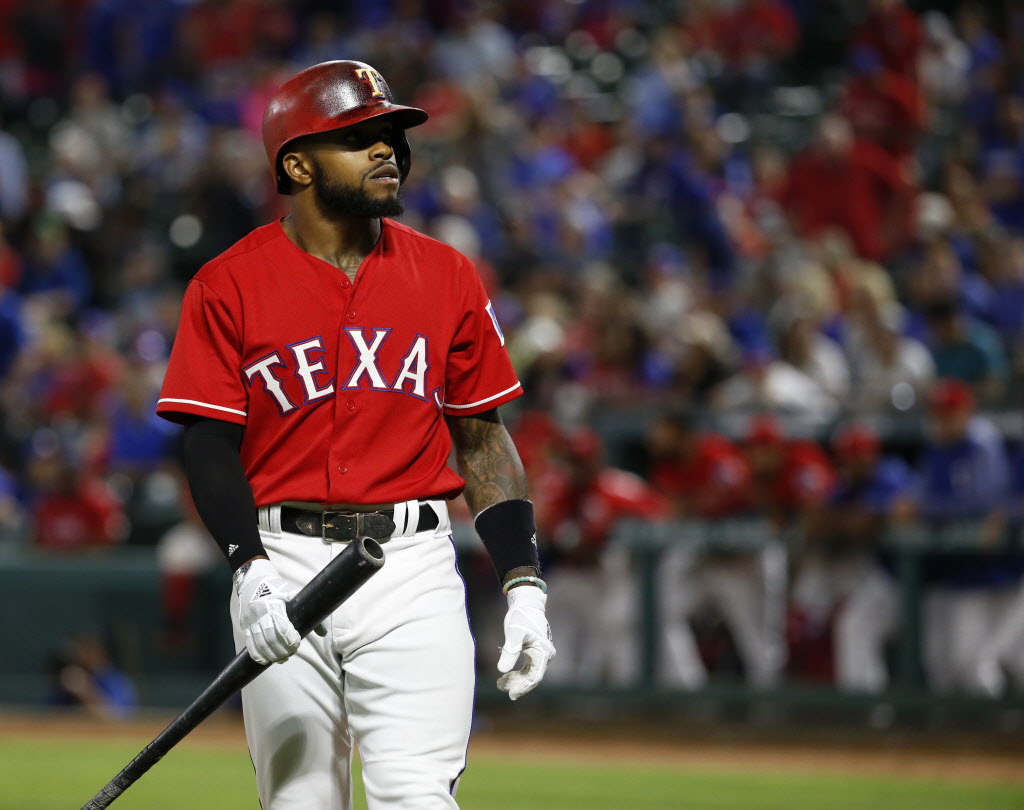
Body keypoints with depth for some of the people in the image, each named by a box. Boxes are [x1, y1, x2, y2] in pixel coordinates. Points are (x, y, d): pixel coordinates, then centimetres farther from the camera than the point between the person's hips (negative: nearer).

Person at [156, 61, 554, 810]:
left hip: (414, 572, 1)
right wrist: (253, 573, -18)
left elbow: (483, 439, 12)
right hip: (283, 568, -1)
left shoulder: (448, 277, 9)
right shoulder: (229, 286, 1)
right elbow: (210, 446, -3)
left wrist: (524, 585, 3)